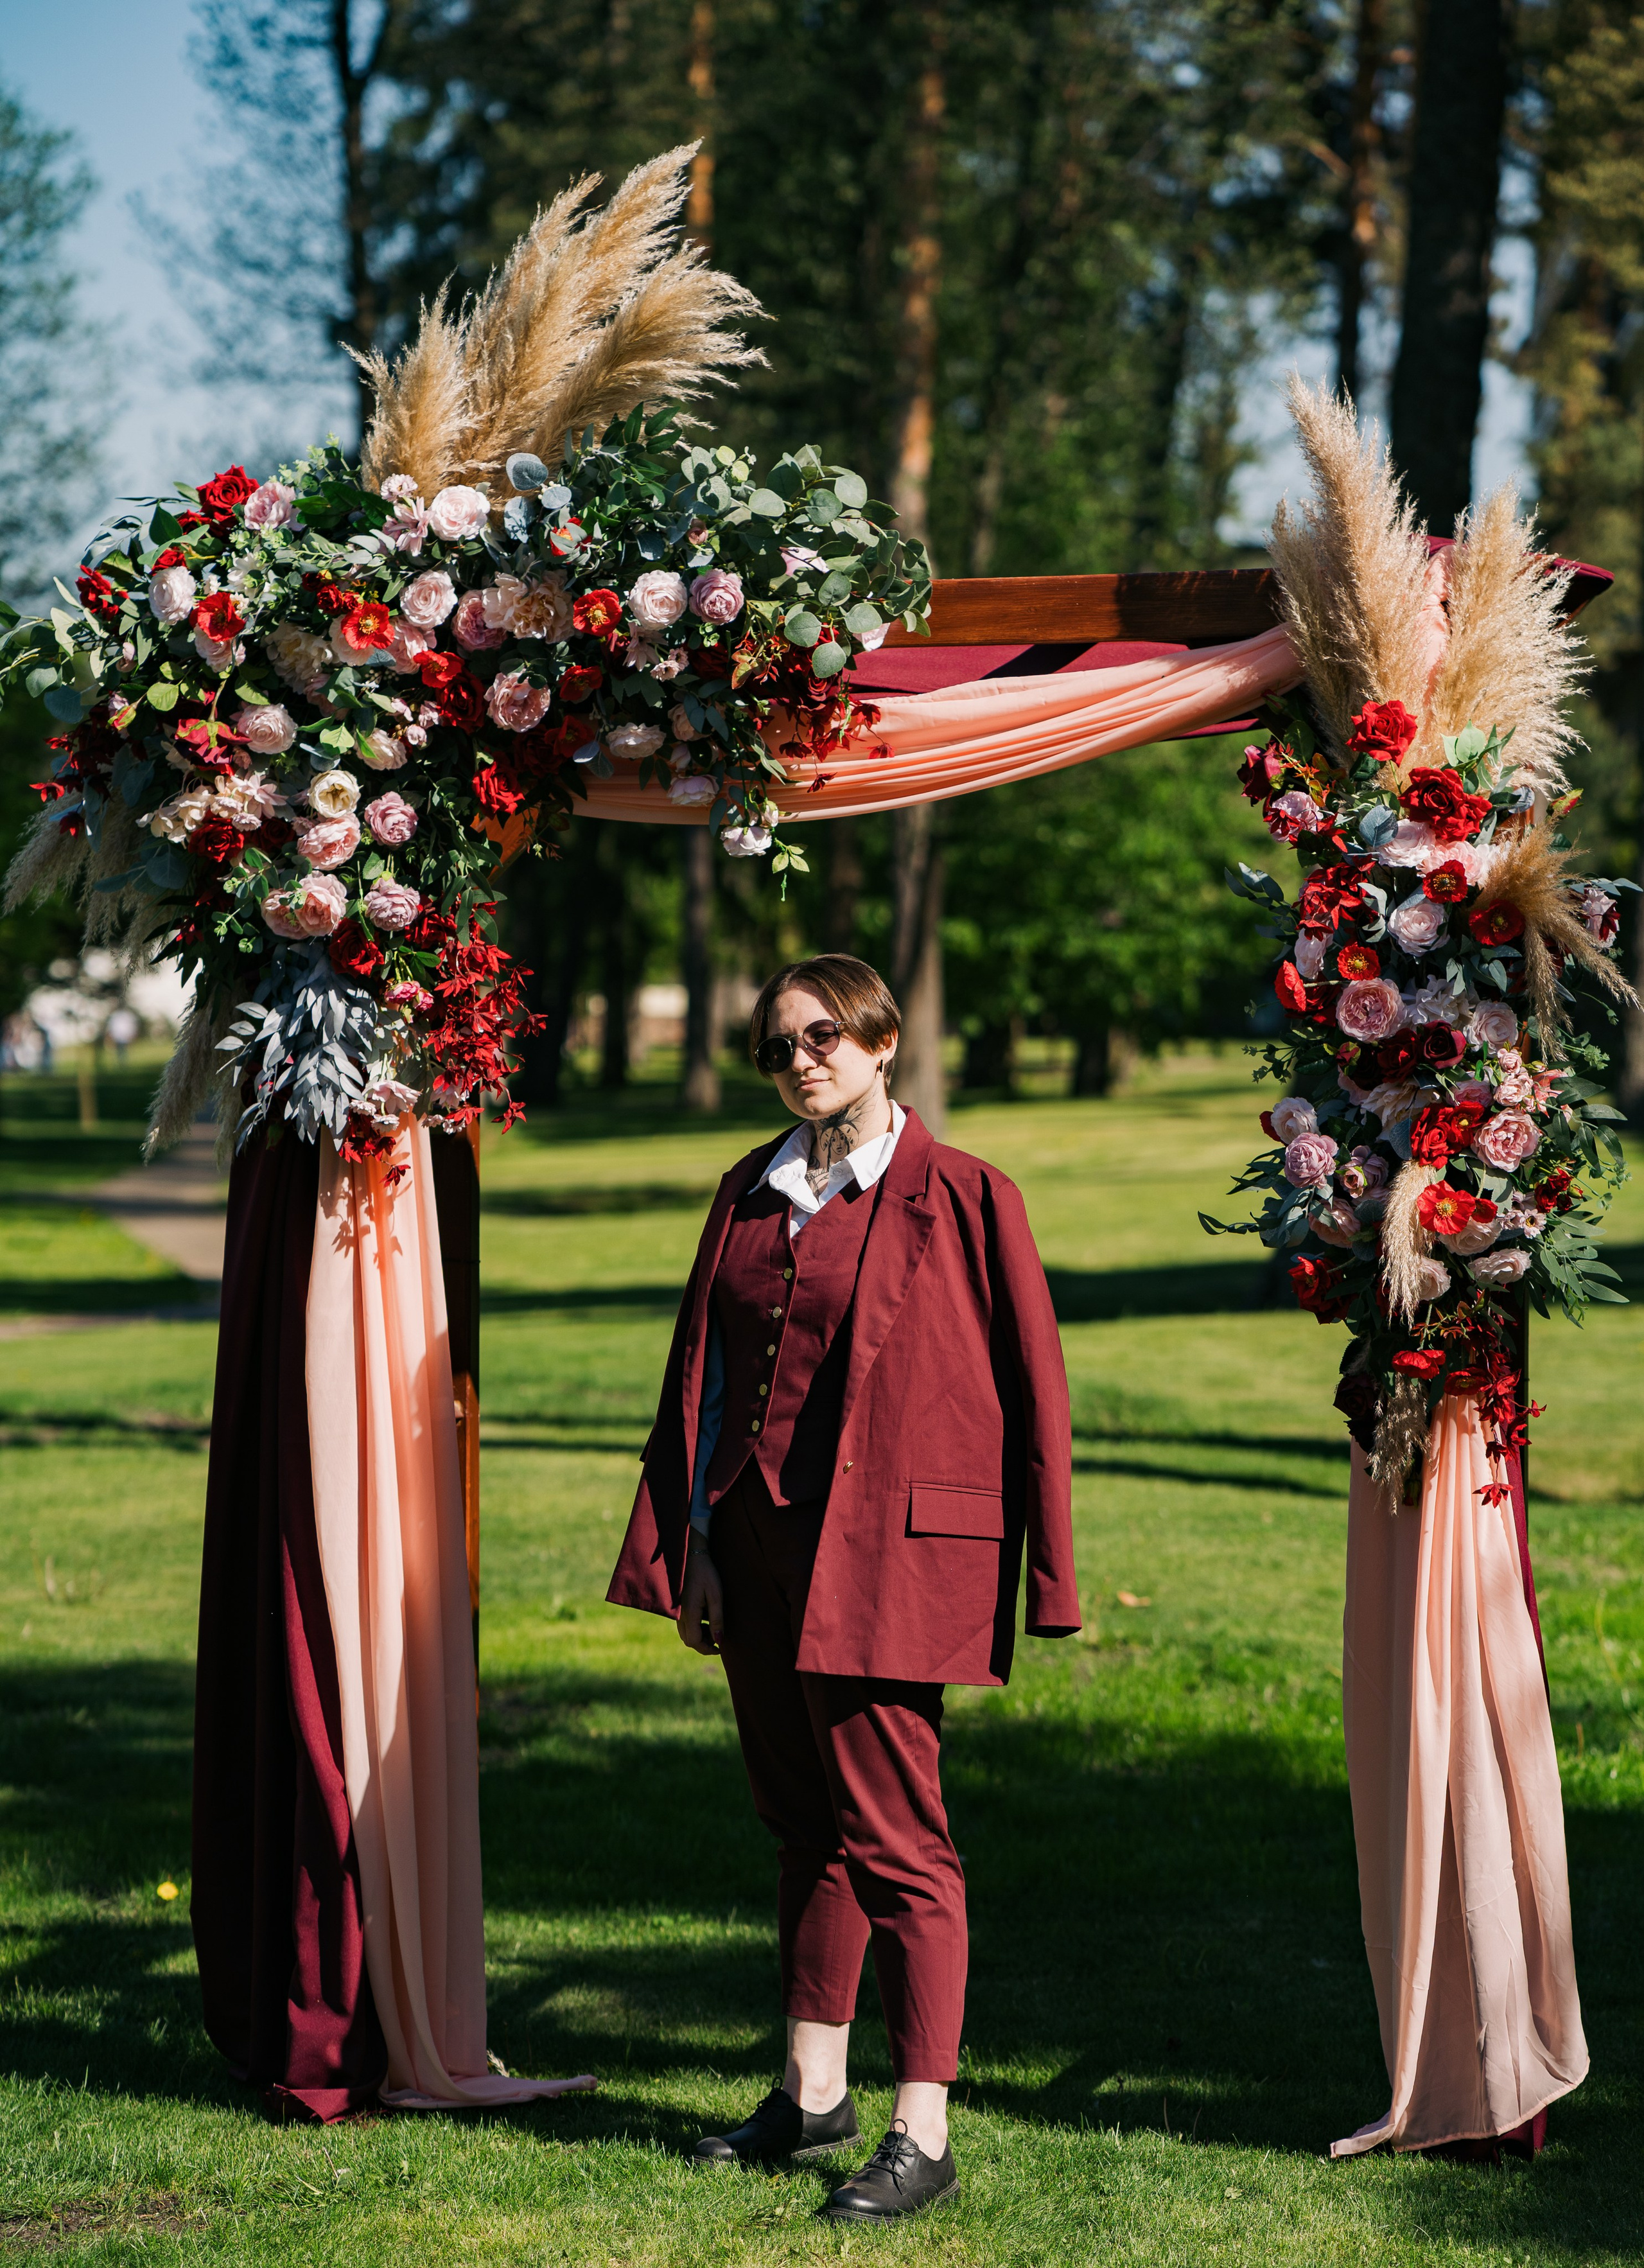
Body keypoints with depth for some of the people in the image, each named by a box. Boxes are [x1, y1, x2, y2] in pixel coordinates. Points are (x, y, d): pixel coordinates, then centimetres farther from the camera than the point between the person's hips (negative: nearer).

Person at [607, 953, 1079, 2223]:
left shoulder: (959, 1199, -5)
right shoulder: (752, 1196, 12)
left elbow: (1032, 1391, -4)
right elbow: (703, 1369, 17)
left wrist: (1039, 1578, -6)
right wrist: (691, 1539, 11)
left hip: (883, 1551, -6)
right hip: (755, 1547, 6)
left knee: (892, 1837, -7)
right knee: (807, 1827, 14)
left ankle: (923, 2139, -4)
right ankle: (814, 2096, 23)